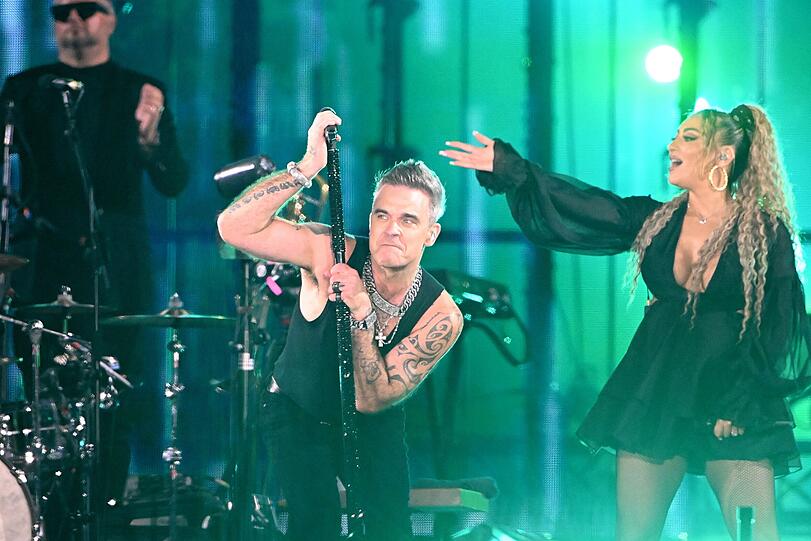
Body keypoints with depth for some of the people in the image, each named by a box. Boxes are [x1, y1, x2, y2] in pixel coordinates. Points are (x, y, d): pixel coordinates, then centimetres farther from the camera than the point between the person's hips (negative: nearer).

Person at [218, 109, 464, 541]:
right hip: (300, 412, -2)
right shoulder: (334, 253, -27)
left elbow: (371, 401, -25)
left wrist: (361, 316, -38)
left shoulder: (441, 317, -24)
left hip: (373, 423, 2)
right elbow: (233, 226, -38)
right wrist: (307, 168, -48)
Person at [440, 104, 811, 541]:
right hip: (656, 392, 4)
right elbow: (578, 208, 1)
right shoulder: (656, 221, 8)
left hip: (737, 401, -4)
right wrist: (506, 169, -7)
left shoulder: (765, 232, -4)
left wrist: (743, 406, -12)